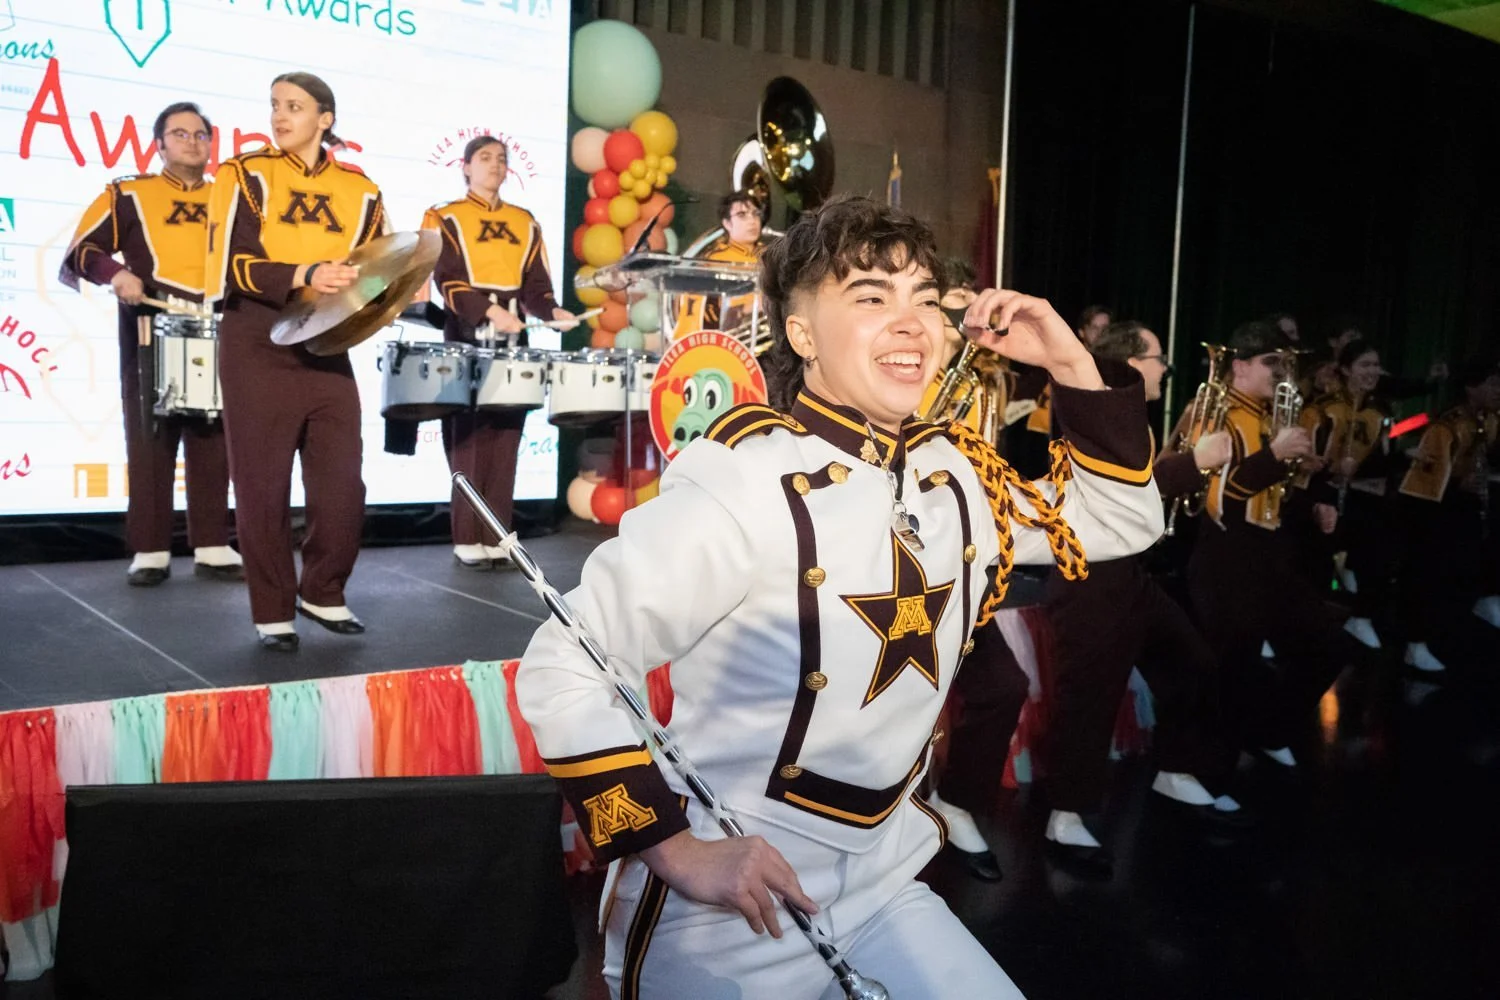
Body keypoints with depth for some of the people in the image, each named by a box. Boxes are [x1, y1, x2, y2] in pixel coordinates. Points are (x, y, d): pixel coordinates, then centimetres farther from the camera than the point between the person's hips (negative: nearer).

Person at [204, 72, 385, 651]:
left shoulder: (360, 190, 11)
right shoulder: (246, 175, 1)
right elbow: (231, 265, -9)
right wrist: (301, 276, -23)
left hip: (328, 351, 3)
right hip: (258, 351, -3)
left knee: (343, 486, 1)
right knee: (264, 487, 1)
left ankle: (322, 594, 22)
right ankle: (273, 613, 13)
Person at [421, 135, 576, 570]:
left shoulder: (526, 222, 17)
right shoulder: (444, 218, 4)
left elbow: (536, 282, 12)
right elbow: (448, 280, -9)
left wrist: (552, 310, -10)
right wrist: (488, 311, -25)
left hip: (514, 343, 4)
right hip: (467, 341, -4)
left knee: (505, 442, 3)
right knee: (468, 441, -4)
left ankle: (497, 537, 8)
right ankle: (468, 539, 2)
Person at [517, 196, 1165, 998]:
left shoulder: (959, 476, 0)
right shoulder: (742, 486, -22)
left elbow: (1123, 521, 13)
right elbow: (561, 671, -20)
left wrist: (1071, 368, 0)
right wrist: (680, 853, -21)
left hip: (881, 894, 6)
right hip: (722, 928, -6)